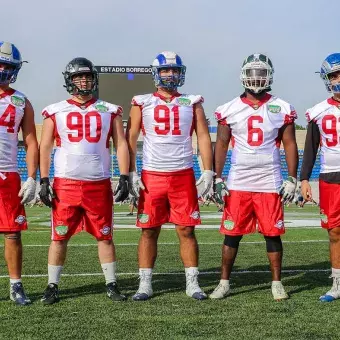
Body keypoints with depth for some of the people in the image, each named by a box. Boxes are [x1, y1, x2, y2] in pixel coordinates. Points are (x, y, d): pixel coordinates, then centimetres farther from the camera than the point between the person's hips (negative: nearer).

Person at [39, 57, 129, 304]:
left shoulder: (109, 111, 7)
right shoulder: (56, 112, 5)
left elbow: (121, 145, 6)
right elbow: (45, 147, 5)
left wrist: (124, 178, -3)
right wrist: (44, 181, -2)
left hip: (99, 185, 1)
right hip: (65, 184, -1)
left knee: (104, 236, 7)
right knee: (60, 237, 3)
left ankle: (112, 285, 17)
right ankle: (52, 286, 14)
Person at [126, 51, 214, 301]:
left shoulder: (192, 103, 8)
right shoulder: (142, 103, 6)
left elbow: (203, 137, 6)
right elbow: (131, 139, 5)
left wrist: (208, 172, -2)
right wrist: (131, 173, -3)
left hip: (183, 175, 0)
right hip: (152, 175, 0)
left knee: (187, 230, 2)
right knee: (149, 231, 3)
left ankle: (192, 283, 11)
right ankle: (145, 284, 11)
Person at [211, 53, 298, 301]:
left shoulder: (282, 109, 3)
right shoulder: (230, 110, 3)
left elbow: (290, 145, 5)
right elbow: (221, 145, 7)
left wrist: (292, 179, -1)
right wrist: (217, 180, 2)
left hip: (270, 182, 0)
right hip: (238, 183, 0)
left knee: (273, 233, 4)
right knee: (232, 234, 4)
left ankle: (277, 283, 16)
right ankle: (224, 283, 14)